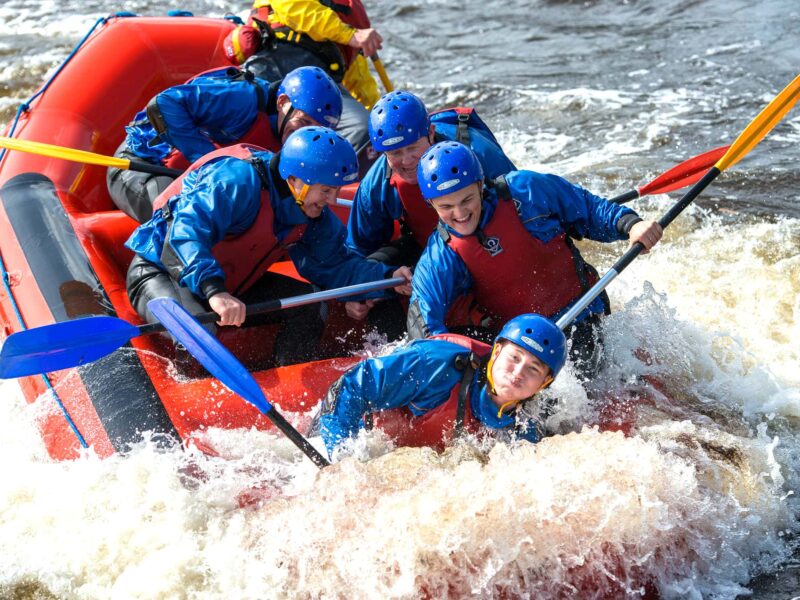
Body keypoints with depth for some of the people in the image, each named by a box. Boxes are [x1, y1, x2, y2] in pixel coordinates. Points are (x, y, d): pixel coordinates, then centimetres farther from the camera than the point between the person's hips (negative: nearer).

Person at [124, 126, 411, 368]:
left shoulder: (312, 214, -4)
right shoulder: (237, 180, -32)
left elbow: (333, 264, 3)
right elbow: (188, 231, -45)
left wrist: (386, 277, -13)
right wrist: (213, 290, -59)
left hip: (230, 283, 8)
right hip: (159, 272, -8)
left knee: (309, 303, -5)